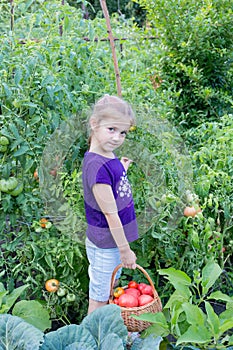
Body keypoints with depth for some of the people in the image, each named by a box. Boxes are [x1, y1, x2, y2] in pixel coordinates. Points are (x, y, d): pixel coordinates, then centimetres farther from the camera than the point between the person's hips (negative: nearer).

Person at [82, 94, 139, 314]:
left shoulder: (109, 156, 0)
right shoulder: (97, 165, -28)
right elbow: (110, 213, -23)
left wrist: (123, 167, 17)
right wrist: (125, 250, -16)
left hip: (115, 238, 9)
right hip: (105, 245, -9)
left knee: (110, 290, 26)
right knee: (99, 297, 10)